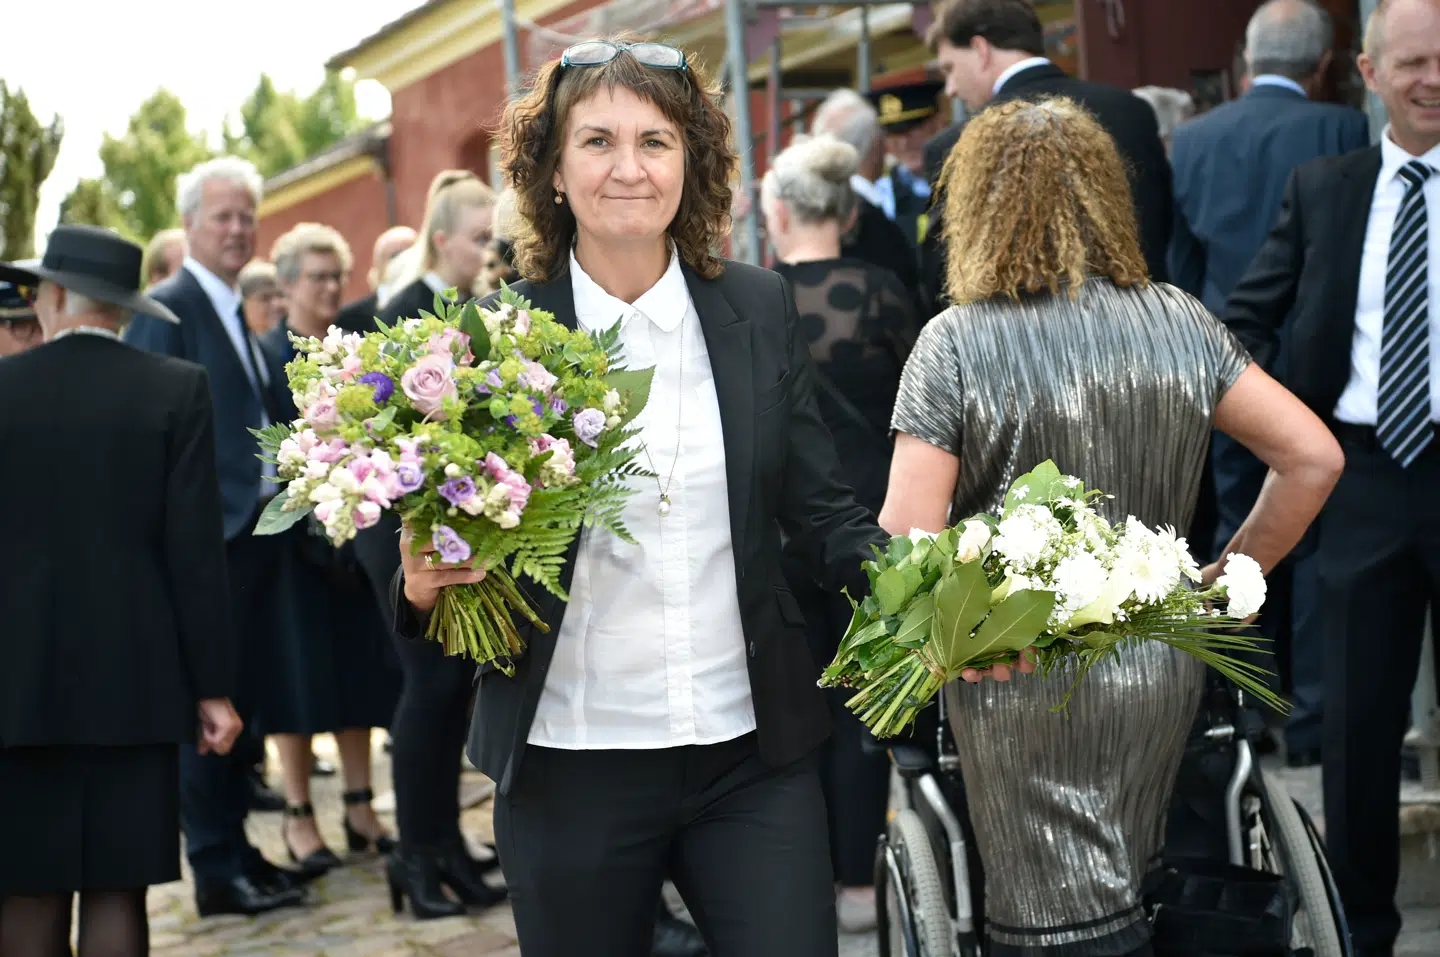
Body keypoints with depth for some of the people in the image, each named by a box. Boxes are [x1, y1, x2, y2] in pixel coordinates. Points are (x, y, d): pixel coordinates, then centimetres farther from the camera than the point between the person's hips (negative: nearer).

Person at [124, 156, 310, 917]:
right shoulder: (168, 310, -10)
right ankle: (215, 870, 6)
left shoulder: (240, 313, 15)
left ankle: (236, 846, 23)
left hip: (257, 530, 8)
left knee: (247, 694, 13)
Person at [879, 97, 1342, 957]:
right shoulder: (1180, 323, 1)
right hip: (1161, 672, 4)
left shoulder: (955, 345, -11)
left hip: (1019, 684, -4)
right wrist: (1222, 582, 8)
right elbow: (1314, 458, 0)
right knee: (1118, 888, 20)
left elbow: (909, 541, -18)